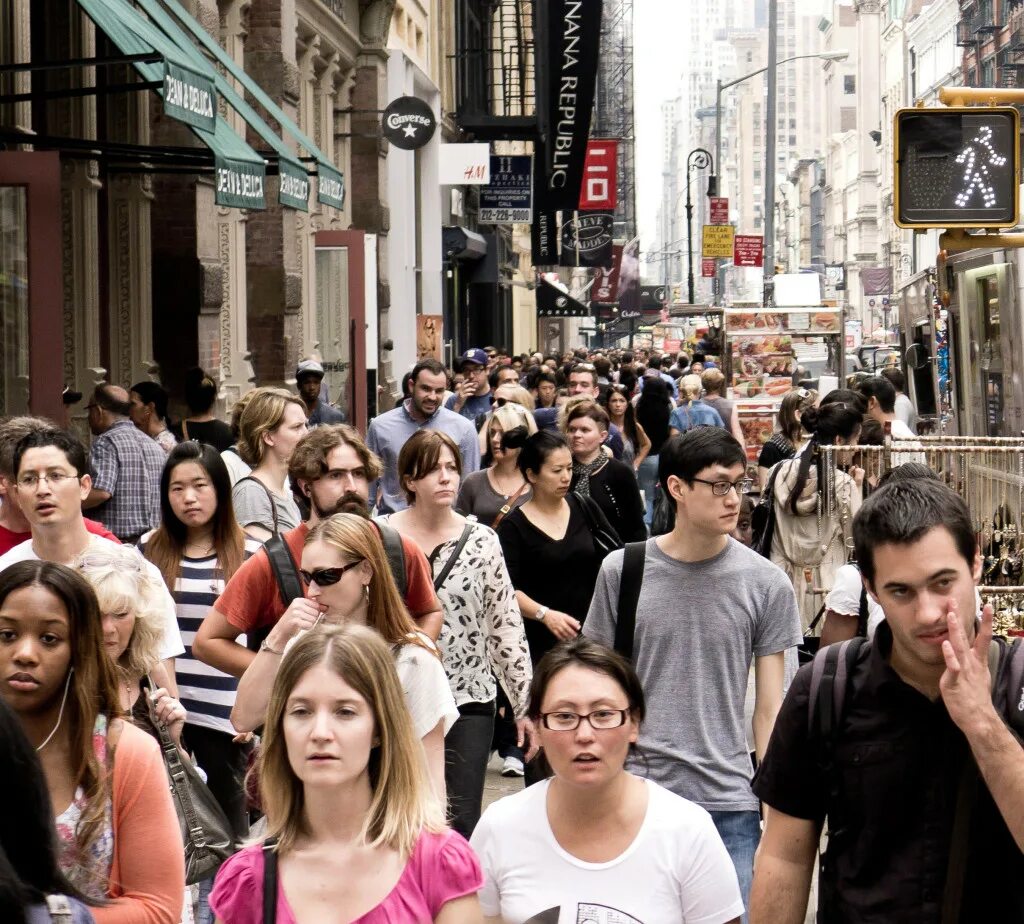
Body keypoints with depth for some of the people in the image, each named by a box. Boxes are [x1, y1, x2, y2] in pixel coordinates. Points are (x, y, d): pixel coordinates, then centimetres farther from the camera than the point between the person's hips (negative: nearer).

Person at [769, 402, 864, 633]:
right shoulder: (843, 484, -12)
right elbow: (856, 541, -3)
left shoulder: (780, 473, 1)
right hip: (827, 584, -5)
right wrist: (857, 489, 0)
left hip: (786, 583, 5)